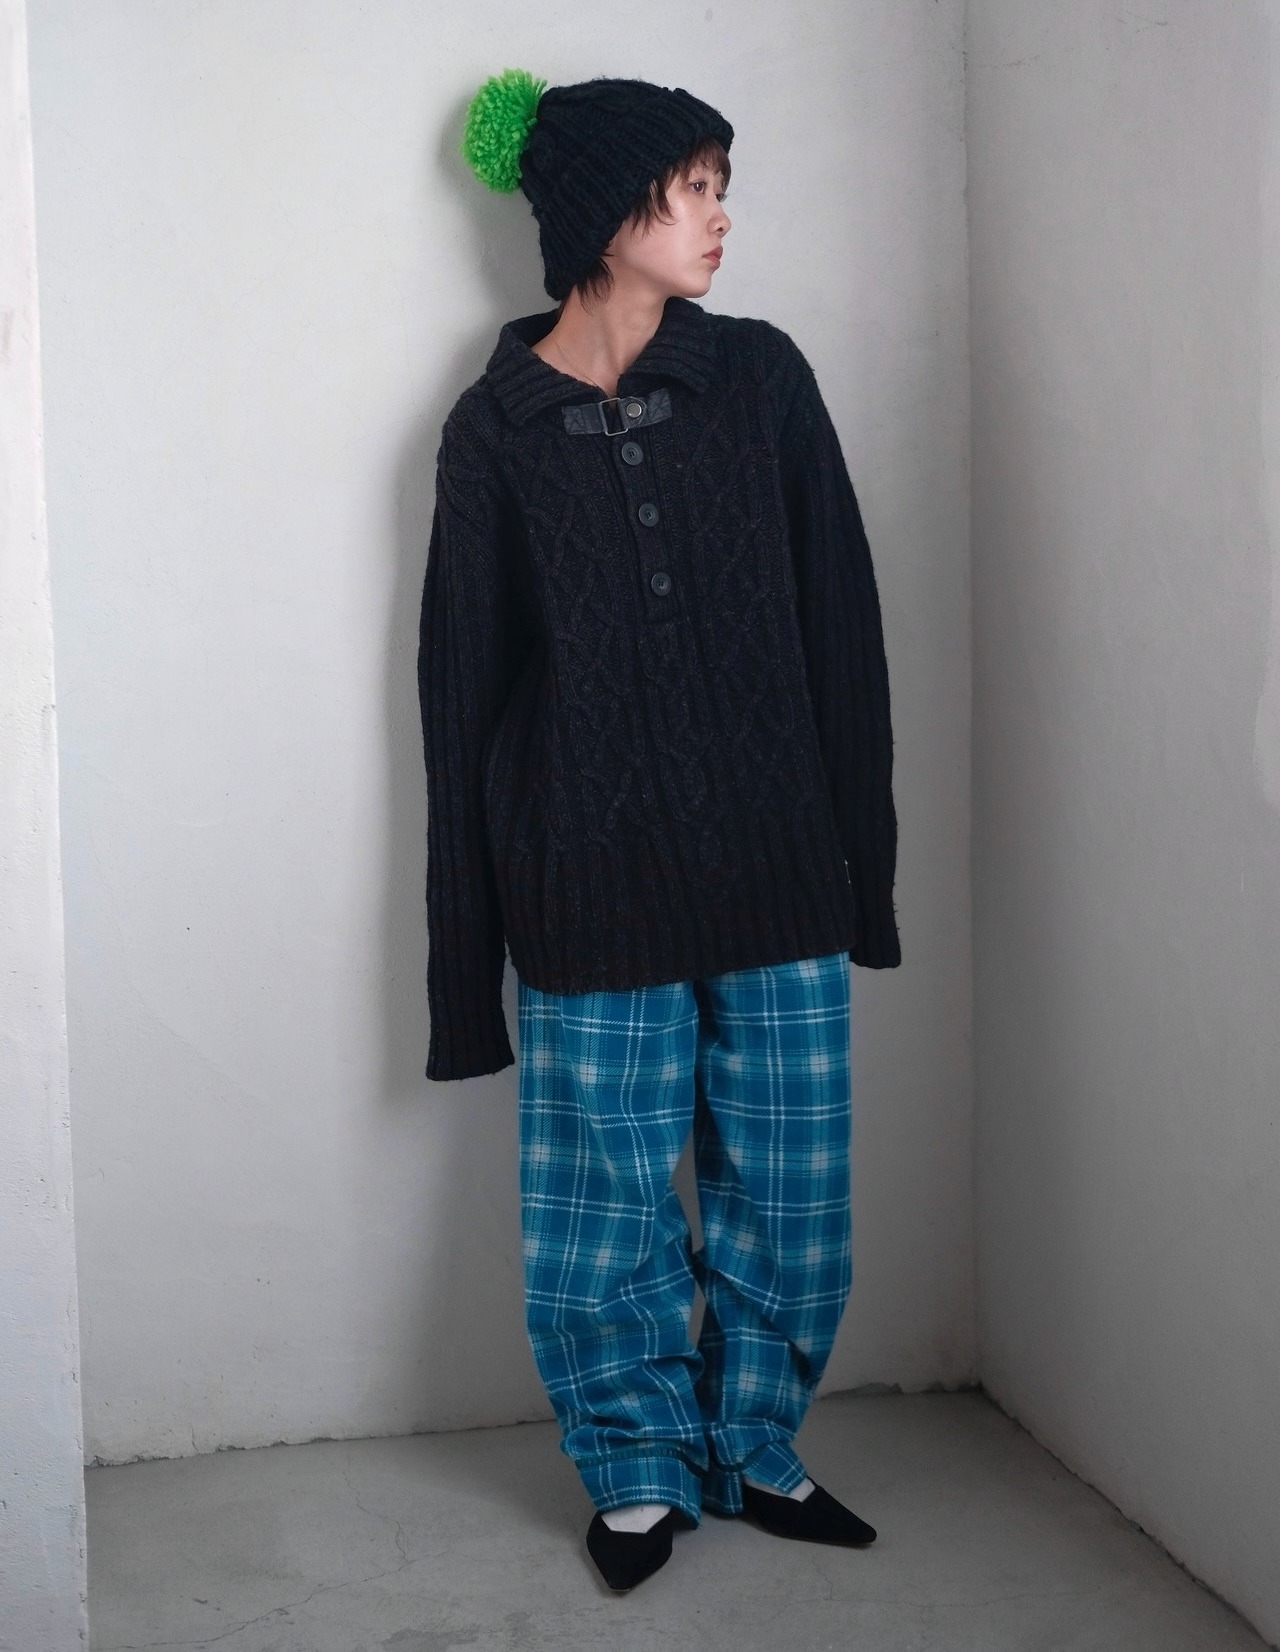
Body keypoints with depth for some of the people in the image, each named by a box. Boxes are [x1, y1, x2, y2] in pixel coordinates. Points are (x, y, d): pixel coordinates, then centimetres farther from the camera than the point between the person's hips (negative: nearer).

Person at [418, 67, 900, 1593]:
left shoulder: (762, 377, 4)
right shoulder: (496, 428, 0)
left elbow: (842, 625, 5)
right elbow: (464, 690, 2)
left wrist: (865, 859, 1)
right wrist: (467, 954, 1)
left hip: (776, 868, 2)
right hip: (594, 881, -2)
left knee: (788, 1193, 10)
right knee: (605, 1201, 7)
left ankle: (756, 1449, 32)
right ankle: (641, 1469, 28)